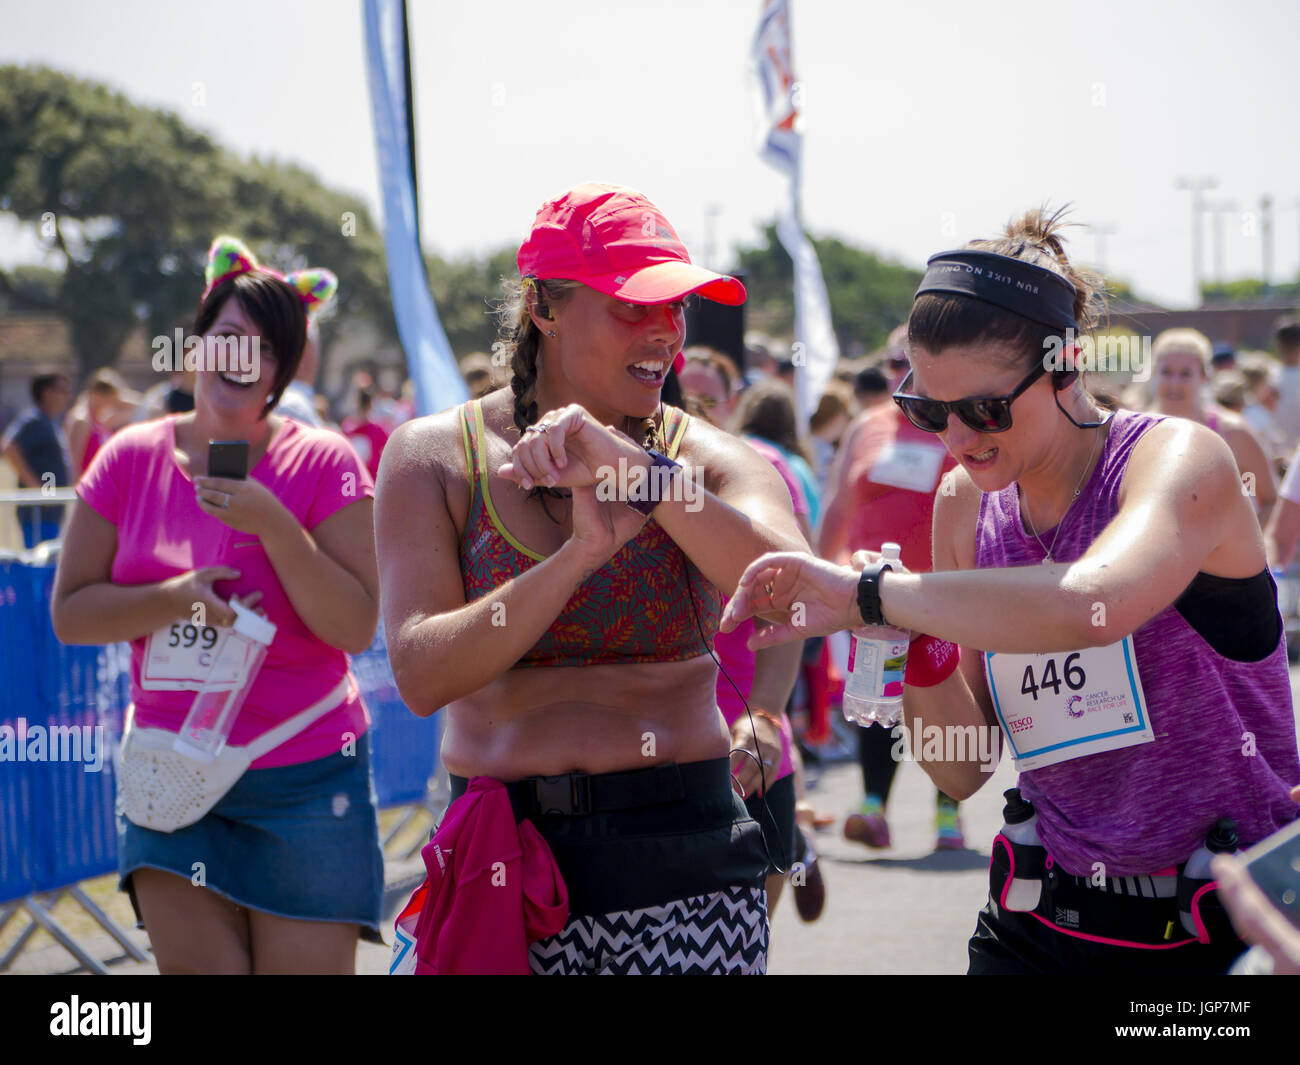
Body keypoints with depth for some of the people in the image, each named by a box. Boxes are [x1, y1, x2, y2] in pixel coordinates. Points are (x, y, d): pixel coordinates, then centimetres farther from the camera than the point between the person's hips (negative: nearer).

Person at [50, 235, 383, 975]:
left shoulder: (324, 464, -5)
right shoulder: (131, 460, 4)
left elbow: (358, 628, -10)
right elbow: (70, 614, 2)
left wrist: (273, 524, -19)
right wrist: (176, 597, -14)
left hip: (304, 778, -2)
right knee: (193, 966, 0)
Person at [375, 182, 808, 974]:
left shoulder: (712, 459, 4)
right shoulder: (436, 458, 3)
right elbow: (422, 675, -9)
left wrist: (637, 470, -25)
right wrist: (581, 554, -21)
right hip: (500, 870, 0)